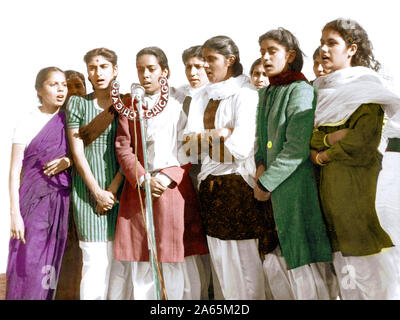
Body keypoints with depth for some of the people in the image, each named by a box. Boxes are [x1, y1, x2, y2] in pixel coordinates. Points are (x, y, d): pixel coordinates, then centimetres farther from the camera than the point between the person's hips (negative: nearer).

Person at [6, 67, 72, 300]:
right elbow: (15, 172, -5)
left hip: (63, 200, 3)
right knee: (28, 265, -3)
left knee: (53, 264, 5)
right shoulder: (27, 123, -3)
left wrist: (68, 161, -8)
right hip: (34, 200, -3)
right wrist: (15, 214, -11)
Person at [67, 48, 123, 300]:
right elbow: (77, 152, 0)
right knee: (94, 260, -6)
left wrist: (113, 188, -8)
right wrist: (97, 191, -8)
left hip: (118, 187, 2)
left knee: (114, 258, 2)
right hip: (88, 187, -1)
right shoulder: (78, 103, 6)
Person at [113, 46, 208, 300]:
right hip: (139, 189, 1)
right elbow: (123, 147, 3)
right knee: (142, 262, 2)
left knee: (179, 259, 0)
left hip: (174, 189, -1)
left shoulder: (180, 105, 8)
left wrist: (167, 178, -10)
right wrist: (144, 180, -11)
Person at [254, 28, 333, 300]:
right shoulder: (267, 93, 14)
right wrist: (261, 164, 1)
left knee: (301, 263, -2)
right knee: (275, 262, 13)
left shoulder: (300, 91, -10)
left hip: (295, 187, -8)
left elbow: (297, 148, -17)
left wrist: (266, 182, -13)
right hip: (273, 189, 8)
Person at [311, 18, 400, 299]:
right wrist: (330, 138, -13)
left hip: (357, 178, -6)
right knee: (342, 252, 8)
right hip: (328, 180, 6)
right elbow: (308, 135, 7)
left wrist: (323, 156, -7)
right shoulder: (323, 90, 17)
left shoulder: (365, 86, -3)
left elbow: (364, 135, -16)